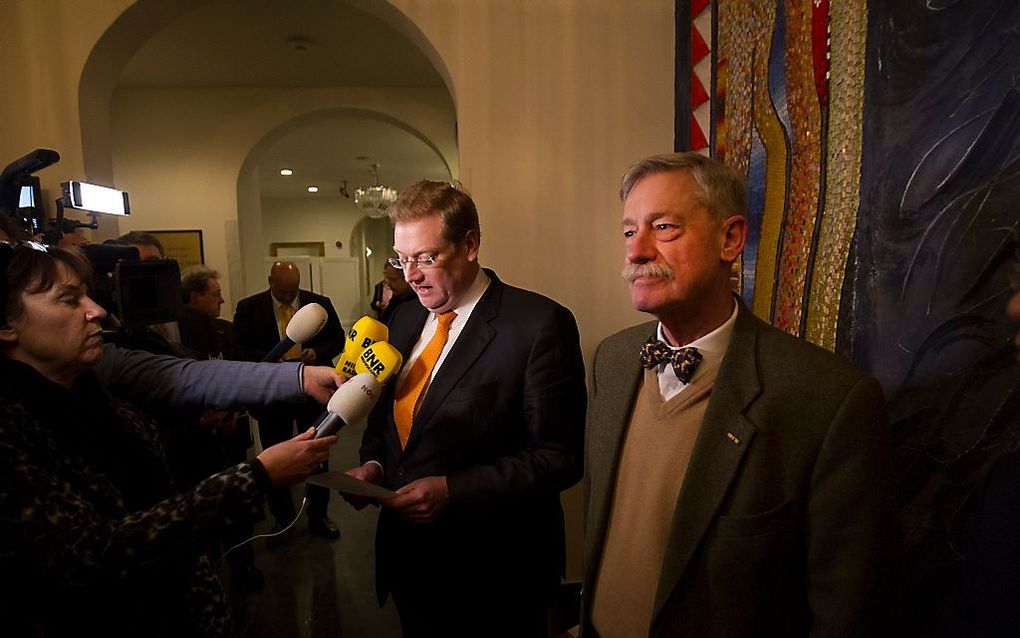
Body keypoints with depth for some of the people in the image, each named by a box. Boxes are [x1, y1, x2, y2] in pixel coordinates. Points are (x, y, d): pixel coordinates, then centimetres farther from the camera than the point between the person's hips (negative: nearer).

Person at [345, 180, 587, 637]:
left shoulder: (540, 324, -18)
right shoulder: (405, 319, 4)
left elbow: (560, 455, -18)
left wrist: (451, 491, -23)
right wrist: (373, 463, -5)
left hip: (492, 571, -6)